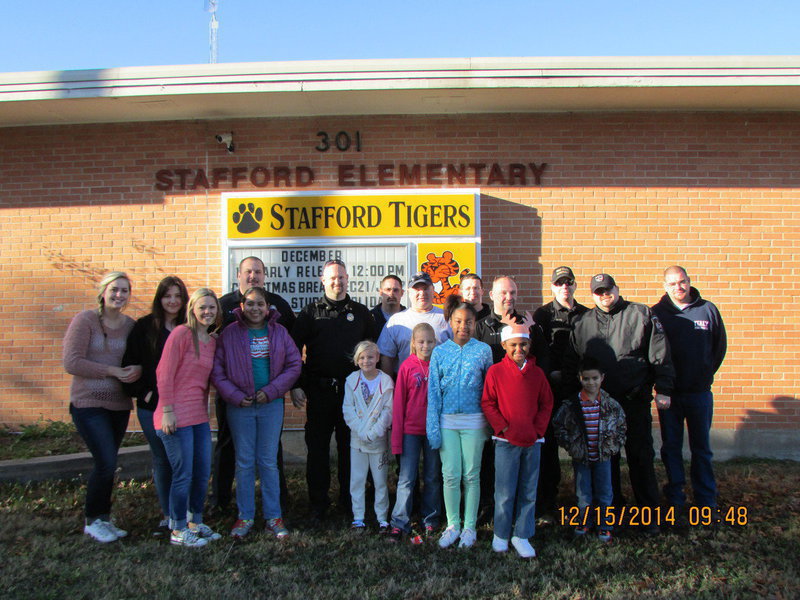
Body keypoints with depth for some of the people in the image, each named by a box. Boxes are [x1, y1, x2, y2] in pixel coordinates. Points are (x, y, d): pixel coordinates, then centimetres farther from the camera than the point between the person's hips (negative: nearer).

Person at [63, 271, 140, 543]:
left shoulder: (130, 325, 5)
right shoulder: (85, 320, -8)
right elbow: (71, 363, -14)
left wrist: (137, 370, -10)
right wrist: (112, 371, -17)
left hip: (120, 404, 5)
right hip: (89, 403, -5)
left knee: (106, 464, 13)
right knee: (106, 463, -9)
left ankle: (102, 518, 27)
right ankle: (93, 520, 12)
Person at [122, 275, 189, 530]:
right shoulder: (145, 327, 0)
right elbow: (130, 363, -1)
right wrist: (142, 392, -6)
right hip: (152, 406, 0)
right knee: (161, 460, 11)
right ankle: (167, 514, 25)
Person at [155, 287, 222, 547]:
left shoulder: (212, 341, 11)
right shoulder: (181, 333, -10)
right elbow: (164, 373, -13)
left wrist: (205, 408, 13)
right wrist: (167, 411, -15)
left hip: (200, 416, 8)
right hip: (177, 417, -7)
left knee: (203, 473, 14)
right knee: (183, 475, 1)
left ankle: (195, 523, 31)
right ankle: (178, 531, 17)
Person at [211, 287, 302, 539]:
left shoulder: (279, 332, 3)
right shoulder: (230, 333, 0)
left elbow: (294, 365, 0)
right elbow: (216, 369, -1)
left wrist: (271, 391, -9)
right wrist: (235, 396, -11)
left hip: (271, 404, 0)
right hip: (240, 405, 0)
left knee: (268, 461, 6)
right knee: (244, 462, 7)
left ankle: (273, 516, 17)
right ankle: (245, 517, 19)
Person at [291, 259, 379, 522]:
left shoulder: (361, 312, 9)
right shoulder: (310, 313, 5)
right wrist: (295, 385, -6)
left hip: (352, 389, 1)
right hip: (319, 391, -1)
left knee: (350, 446, 8)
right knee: (317, 447, 5)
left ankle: (350, 501, 21)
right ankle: (318, 504, 16)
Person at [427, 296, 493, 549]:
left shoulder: (483, 350, 1)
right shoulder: (440, 352, 3)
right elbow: (433, 393, 3)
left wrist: (490, 423, 1)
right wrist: (433, 429, -2)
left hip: (473, 421, -1)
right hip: (447, 421, 1)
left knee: (471, 475, 7)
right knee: (450, 475, 4)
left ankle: (470, 526, 21)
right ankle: (452, 525, 20)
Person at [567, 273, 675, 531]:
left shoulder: (641, 315, 1)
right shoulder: (582, 324, 8)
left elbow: (660, 355, -1)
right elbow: (571, 364, 13)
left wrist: (663, 389, -7)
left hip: (636, 401, -2)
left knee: (640, 456, 3)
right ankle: (612, 508, 25)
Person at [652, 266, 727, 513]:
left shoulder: (708, 310, 1)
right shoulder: (657, 313, -3)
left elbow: (720, 346, 10)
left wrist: (707, 374, 7)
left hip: (700, 392, 1)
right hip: (669, 393, -1)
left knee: (702, 448, 10)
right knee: (671, 447, 7)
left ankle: (706, 499, 21)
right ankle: (675, 500, 18)